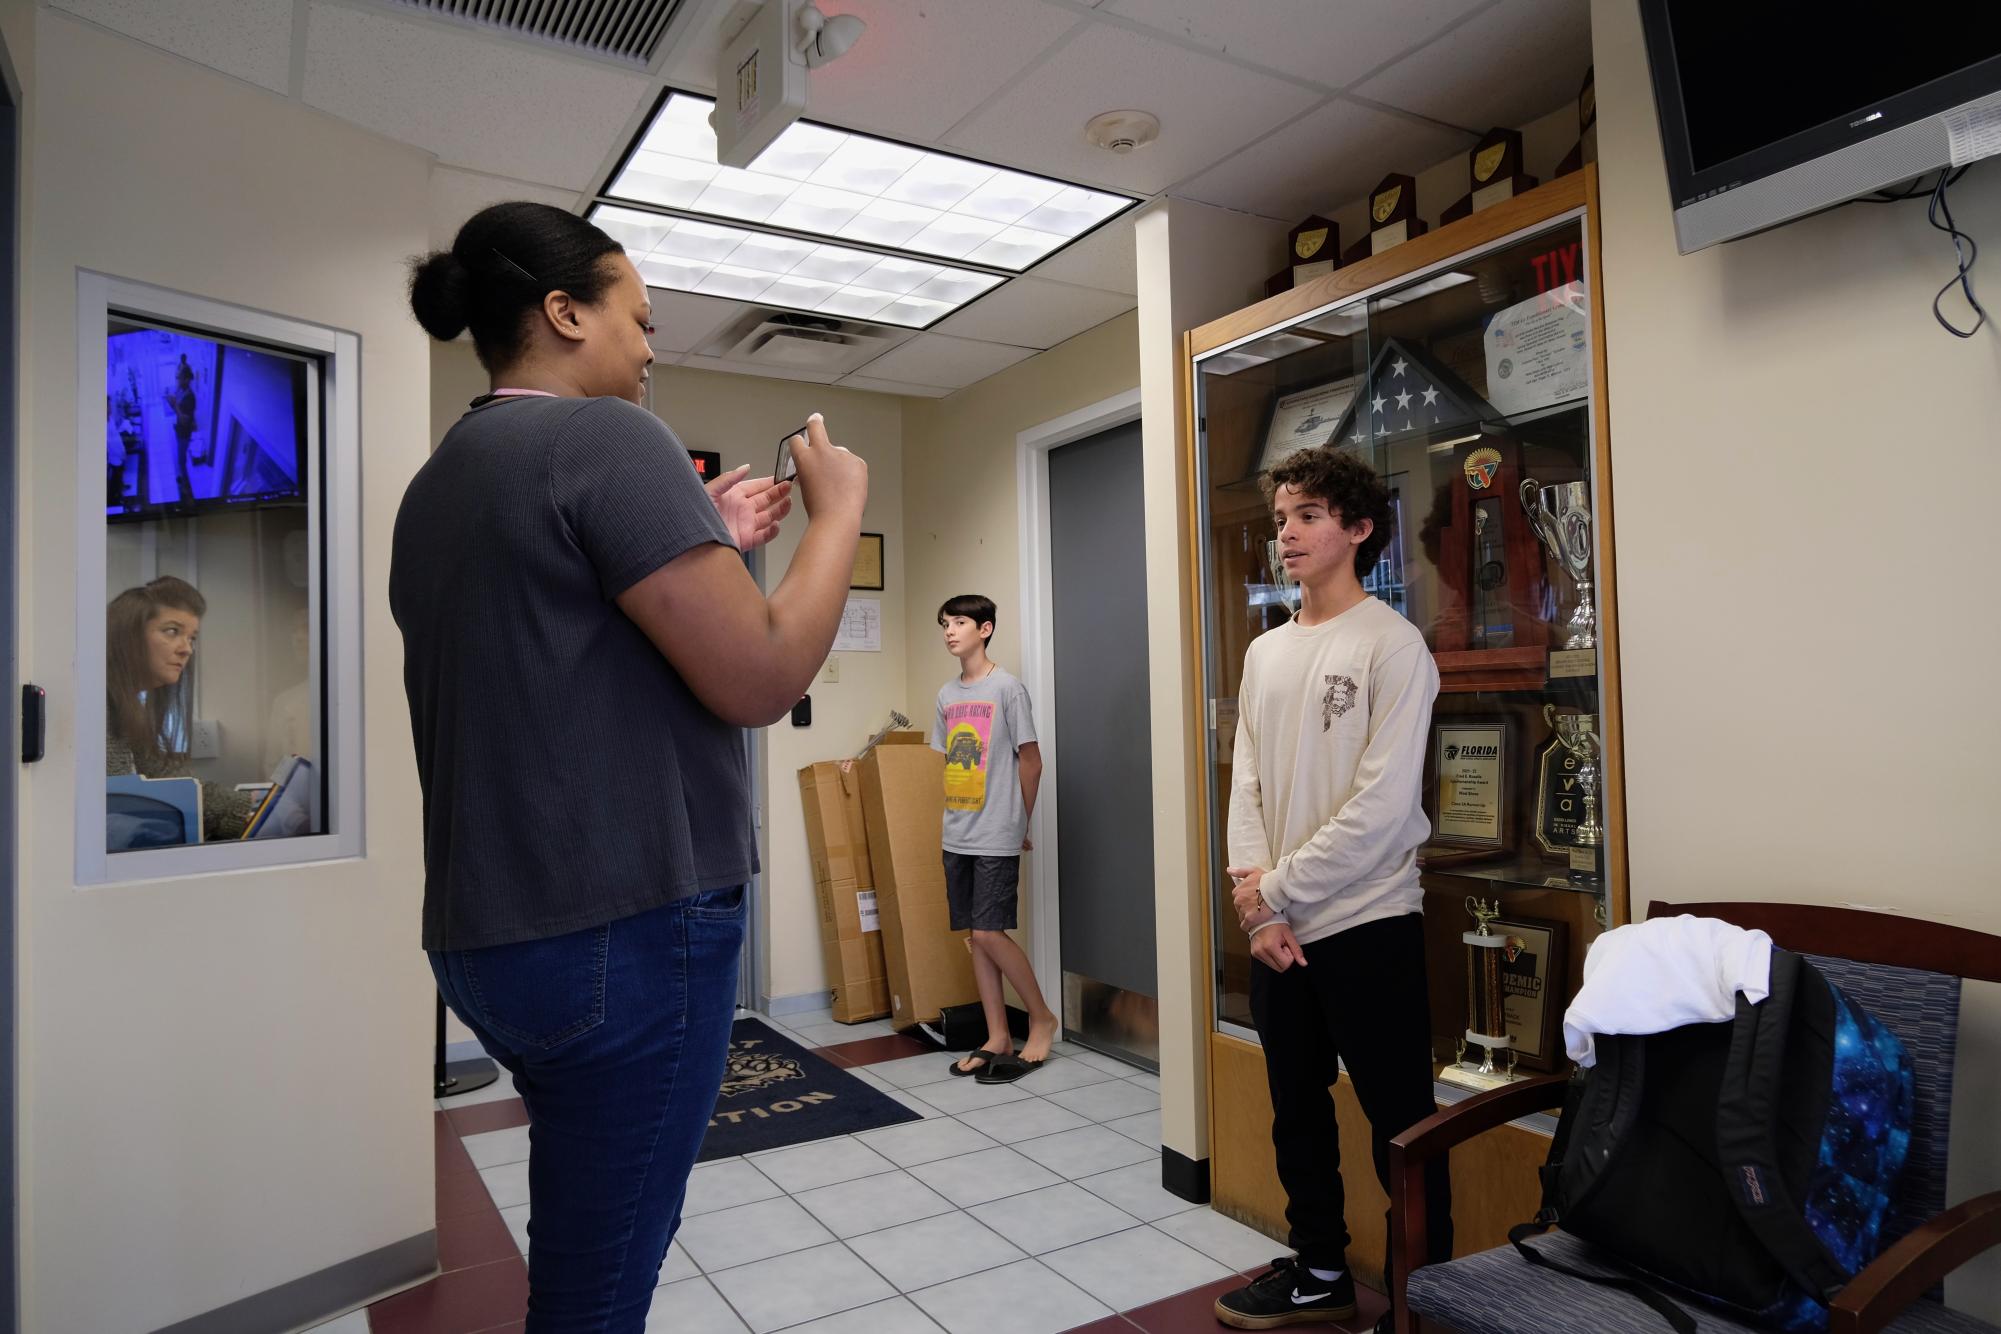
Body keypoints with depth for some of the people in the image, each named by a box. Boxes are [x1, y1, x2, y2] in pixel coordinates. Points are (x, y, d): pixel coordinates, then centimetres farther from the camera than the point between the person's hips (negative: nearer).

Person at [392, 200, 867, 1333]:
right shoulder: (606, 437, -14)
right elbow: (759, 678, -20)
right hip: (628, 935, -9)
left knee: (614, 1235, 25)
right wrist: (839, 507, -6)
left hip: (490, 935, 9)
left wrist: (707, 544, 18)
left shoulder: (441, 480, 14)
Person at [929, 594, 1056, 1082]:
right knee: (976, 935, 8)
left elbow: (1031, 761, -5)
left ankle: (1042, 1018, 11)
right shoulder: (947, 694, 11)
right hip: (957, 836, 6)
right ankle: (997, 1038, 17)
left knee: (990, 933, -9)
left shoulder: (1007, 688, -8)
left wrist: (1020, 825, 1)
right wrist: (953, 821, 12)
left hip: (997, 837, -6)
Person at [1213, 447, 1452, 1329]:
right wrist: (1255, 901, -6)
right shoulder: (1264, 653, 10)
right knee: (1297, 1108, 18)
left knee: (1399, 1123, 5)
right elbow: (1246, 786, 7)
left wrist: (1275, 891, -13)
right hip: (1277, 927, 7)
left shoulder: (1391, 644, -10)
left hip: (1366, 924, -6)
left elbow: (1381, 806, -17)